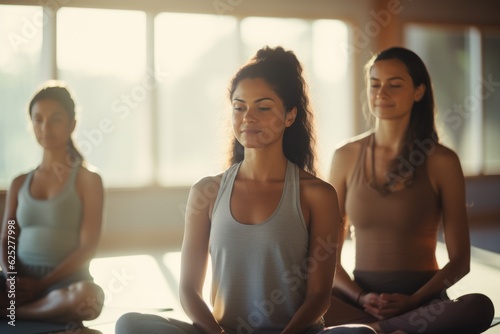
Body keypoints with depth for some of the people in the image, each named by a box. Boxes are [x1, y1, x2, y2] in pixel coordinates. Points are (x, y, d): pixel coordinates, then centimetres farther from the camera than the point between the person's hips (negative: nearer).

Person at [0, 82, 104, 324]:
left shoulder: (87, 179, 2)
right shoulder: (19, 184, 15)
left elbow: (87, 247, -6)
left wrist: (42, 284, -15)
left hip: (64, 282, -1)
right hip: (22, 283, 1)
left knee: (89, 296, -38)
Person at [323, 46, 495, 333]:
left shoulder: (442, 161, -2)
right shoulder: (346, 157, 3)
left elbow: (460, 259, 1)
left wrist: (413, 300, -14)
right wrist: (360, 298, -11)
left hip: (423, 301, 1)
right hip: (360, 300, 0)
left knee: (479, 307, -32)